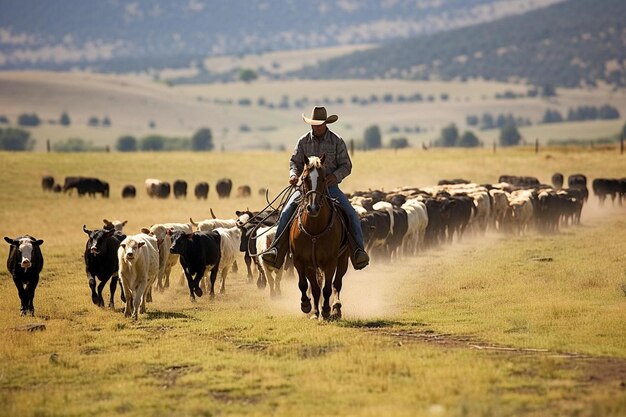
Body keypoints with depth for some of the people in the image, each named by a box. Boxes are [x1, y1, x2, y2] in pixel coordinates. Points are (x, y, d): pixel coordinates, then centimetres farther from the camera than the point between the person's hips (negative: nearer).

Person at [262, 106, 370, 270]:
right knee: (287, 212, -21)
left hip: (330, 186, -1)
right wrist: (294, 175, -12)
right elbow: (295, 162, 10)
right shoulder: (304, 141, 5)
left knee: (351, 214, -21)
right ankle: (276, 250, -21)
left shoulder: (337, 142, 1)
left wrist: (336, 176, -18)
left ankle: (358, 250, -18)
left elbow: (346, 166, 2)